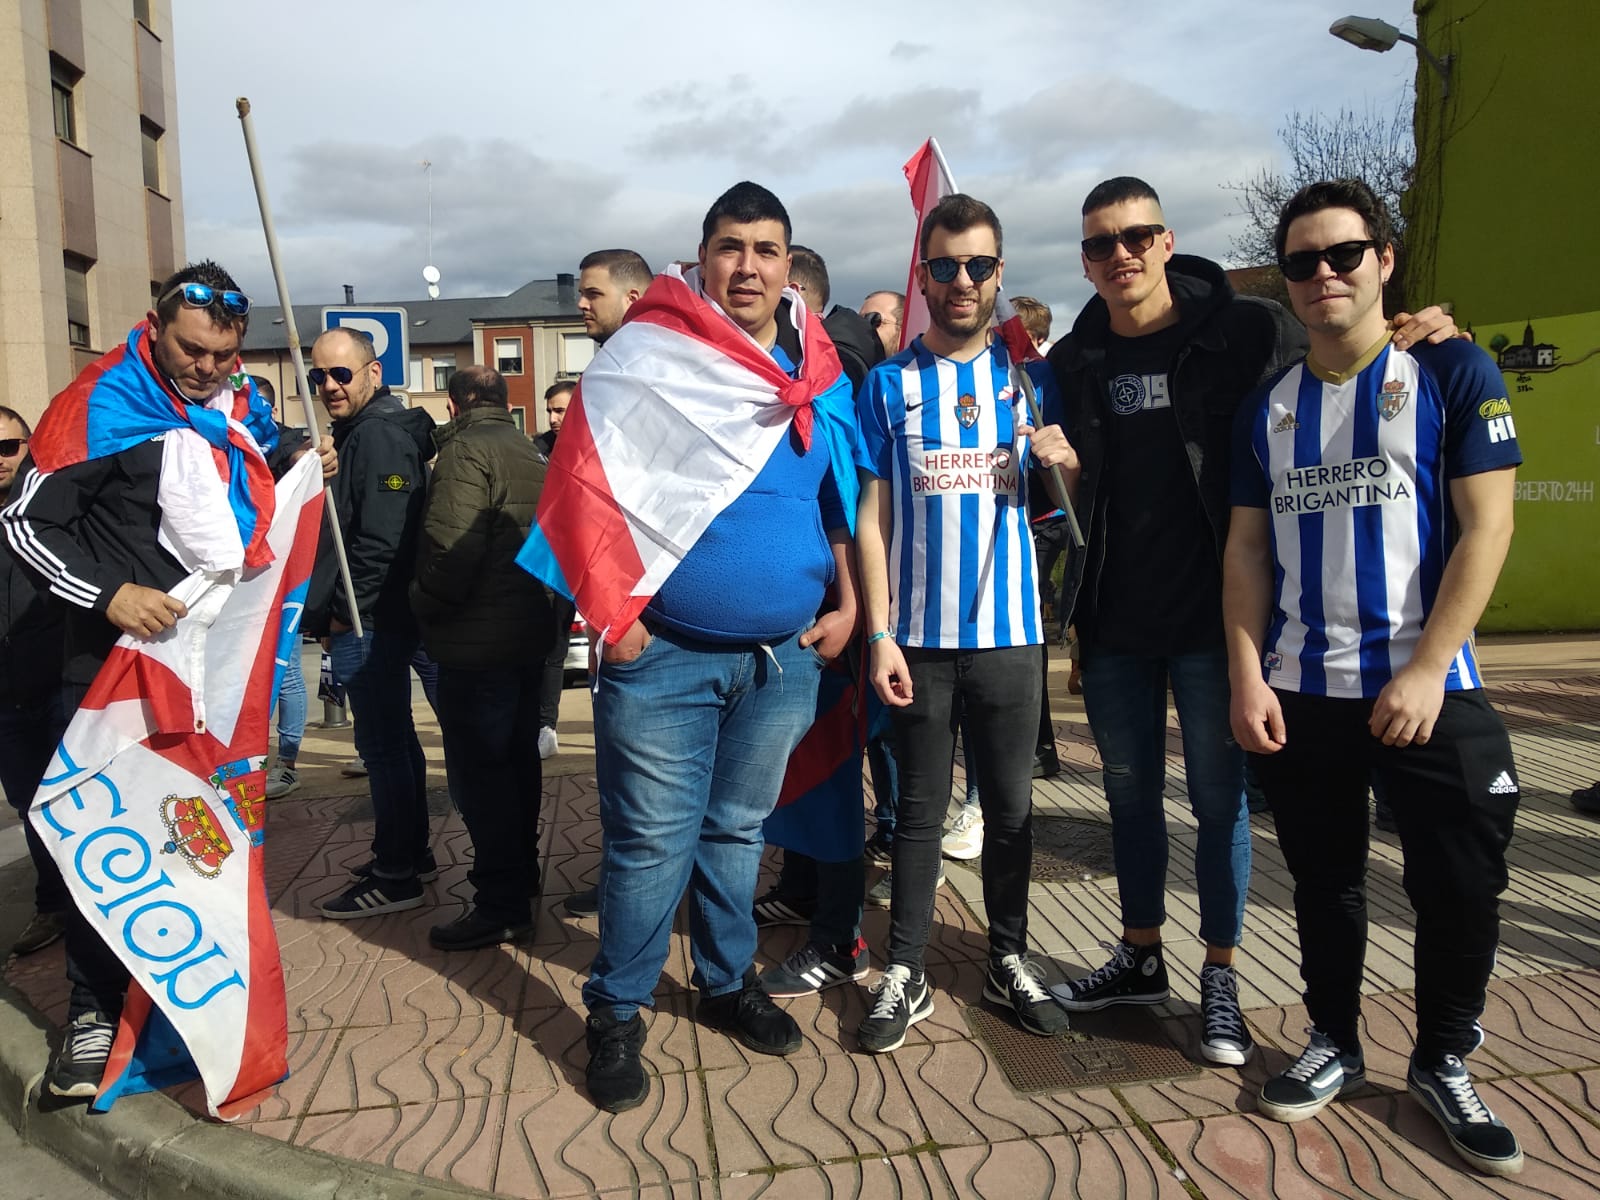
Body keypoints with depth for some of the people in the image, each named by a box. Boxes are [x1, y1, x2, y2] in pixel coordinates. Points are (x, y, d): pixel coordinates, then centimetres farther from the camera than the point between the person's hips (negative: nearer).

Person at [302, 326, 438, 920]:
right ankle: (411, 850, 30)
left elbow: (380, 539, -23)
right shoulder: (359, 431, 19)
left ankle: (395, 877, 5)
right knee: (394, 737, 17)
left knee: (383, 743, -4)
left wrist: (341, 611, -16)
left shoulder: (379, 435, -15)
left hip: (367, 622, -11)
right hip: (378, 620, 11)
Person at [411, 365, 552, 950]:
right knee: (517, 759, 18)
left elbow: (452, 546, -24)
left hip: (476, 642, -9)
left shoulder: (465, 450, -13)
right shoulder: (530, 453, 15)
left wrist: (425, 605, -10)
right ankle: (522, 875, 31)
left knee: (478, 770, -3)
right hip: (528, 633, 9)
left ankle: (501, 904, 3)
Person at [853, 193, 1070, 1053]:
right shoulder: (888, 384, 2)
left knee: (1011, 804, 11)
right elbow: (871, 519, 0)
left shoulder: (1031, 376, 7)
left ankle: (1008, 959, 27)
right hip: (918, 634, -1)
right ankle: (905, 972, 19)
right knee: (920, 808, 7)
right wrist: (880, 634, -7)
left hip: (1008, 630, 2)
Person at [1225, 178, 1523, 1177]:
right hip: (1298, 694, 3)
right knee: (1325, 880, 13)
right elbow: (1247, 548, 7)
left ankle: (1445, 1064, 27)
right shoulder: (1269, 407, 8)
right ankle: (1334, 1046, 31)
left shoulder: (1453, 374, -2)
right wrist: (1247, 676, -3)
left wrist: (1427, 671, -14)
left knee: (1461, 888, 4)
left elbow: (1486, 528, -8)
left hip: (1427, 690, -2)